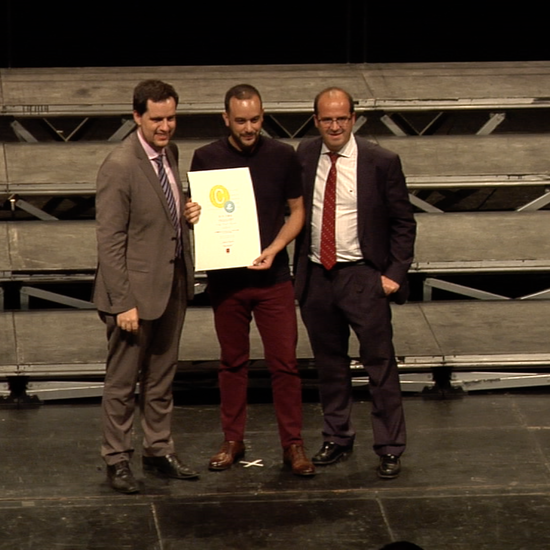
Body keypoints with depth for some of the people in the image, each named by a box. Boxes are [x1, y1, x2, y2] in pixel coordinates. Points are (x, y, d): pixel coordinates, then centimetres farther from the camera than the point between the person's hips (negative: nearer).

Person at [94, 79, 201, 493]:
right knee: (122, 380, 5)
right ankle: (117, 459, 16)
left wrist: (187, 213, 1)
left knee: (161, 376, 18)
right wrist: (124, 302, -20)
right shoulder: (119, 166, -19)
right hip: (136, 290, -8)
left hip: (173, 285, 8)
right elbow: (110, 241, -18)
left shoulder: (169, 153, 6)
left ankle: (159, 450, 29)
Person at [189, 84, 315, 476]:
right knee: (233, 362, 10)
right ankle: (233, 441, 21)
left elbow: (297, 211, 5)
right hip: (226, 278, 1)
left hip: (273, 277, -1)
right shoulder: (207, 159, -1)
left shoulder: (283, 156, -1)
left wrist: (274, 249, -10)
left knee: (284, 362, -1)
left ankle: (293, 444, 7)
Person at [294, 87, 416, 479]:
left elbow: (403, 222, -2)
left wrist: (395, 272, -9)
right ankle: (337, 438, 28)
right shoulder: (304, 158, 3)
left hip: (363, 277, -4)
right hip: (316, 277, 4)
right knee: (329, 364, 15)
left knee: (380, 363, 0)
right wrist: (298, 268, 3)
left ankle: (390, 448, 8)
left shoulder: (381, 163, -7)